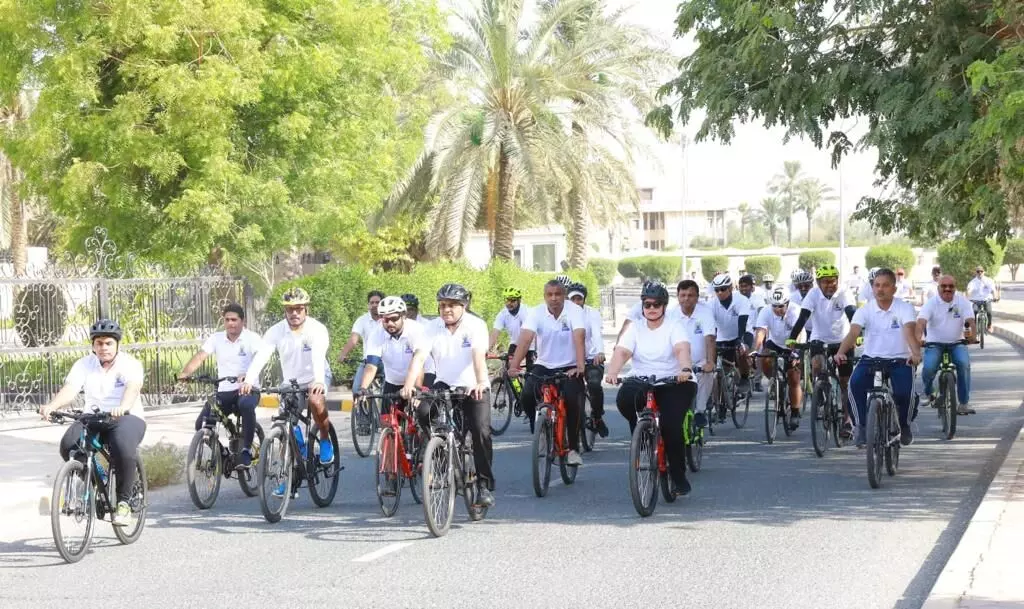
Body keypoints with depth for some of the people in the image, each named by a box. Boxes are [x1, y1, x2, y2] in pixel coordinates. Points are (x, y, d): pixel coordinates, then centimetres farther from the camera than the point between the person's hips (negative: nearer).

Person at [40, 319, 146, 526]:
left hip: (127, 418, -4)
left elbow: (133, 387, -25)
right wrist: (51, 406, -33)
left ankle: (123, 501, -17)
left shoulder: (130, 364, -4)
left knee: (123, 448, -36)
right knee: (69, 445, -25)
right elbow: (70, 389, -11)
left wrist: (123, 407, -48)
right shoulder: (84, 365, 6)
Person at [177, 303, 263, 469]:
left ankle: (246, 451, -25)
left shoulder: (252, 338, -5)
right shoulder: (216, 338, 5)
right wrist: (184, 373, -26)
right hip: (223, 391, 4)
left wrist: (248, 375, -43)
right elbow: (200, 357, -7)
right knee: (201, 424, -12)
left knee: (246, 406, -38)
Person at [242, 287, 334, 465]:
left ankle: (325, 441, -10)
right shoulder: (276, 331, -13)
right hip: (290, 382, 3)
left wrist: (319, 381, -57)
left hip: (314, 379, -3)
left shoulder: (317, 329, -20)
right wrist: (249, 380, -45)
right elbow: (260, 357, -27)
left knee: (316, 400, -33)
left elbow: (319, 357, -38)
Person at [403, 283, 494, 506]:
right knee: (423, 412, -24)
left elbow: (479, 356, -29)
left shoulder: (475, 325, -13)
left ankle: (485, 485, -5)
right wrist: (409, 385, -34)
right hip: (445, 385, 3)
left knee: (481, 431, -18)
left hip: (473, 388, -3)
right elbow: (419, 358, -17)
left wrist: (480, 383, -47)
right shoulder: (433, 327, -5)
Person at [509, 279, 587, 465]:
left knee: (572, 401, -26)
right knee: (526, 397, -20)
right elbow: (525, 339, -22)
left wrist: (580, 367, -42)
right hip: (544, 366, 2)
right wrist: (514, 366, -36)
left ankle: (573, 448, -10)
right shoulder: (536, 312, -9)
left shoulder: (574, 311, -14)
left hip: (570, 367, -2)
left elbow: (579, 338, -28)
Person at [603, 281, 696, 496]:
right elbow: (621, 352, -9)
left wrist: (685, 369, -43)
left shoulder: (674, 328, -1)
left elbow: (682, 349, -21)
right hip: (641, 382, 3)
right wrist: (612, 372, -30)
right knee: (624, 399, -31)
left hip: (675, 383, -3)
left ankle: (679, 478, -7)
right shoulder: (635, 329, 7)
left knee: (671, 425, -24)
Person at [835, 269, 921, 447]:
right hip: (871, 358, 1)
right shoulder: (865, 310, -1)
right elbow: (853, 332, -16)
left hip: (899, 360, -1)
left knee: (903, 391, -26)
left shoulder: (904, 308, -5)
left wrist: (916, 353, -43)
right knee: (856, 383, -29)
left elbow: (910, 330, -23)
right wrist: (841, 352, -37)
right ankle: (862, 426, -10)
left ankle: (904, 425, 7)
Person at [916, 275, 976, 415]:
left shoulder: (962, 301, -3)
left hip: (956, 343, 1)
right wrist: (918, 338, -42)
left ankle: (964, 403, -16)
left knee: (964, 364, -26)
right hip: (935, 343, -1)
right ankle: (928, 393, 10)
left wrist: (972, 334, -36)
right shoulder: (931, 303, -9)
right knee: (928, 368, -24)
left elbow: (970, 320, -14)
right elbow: (921, 321, -23)